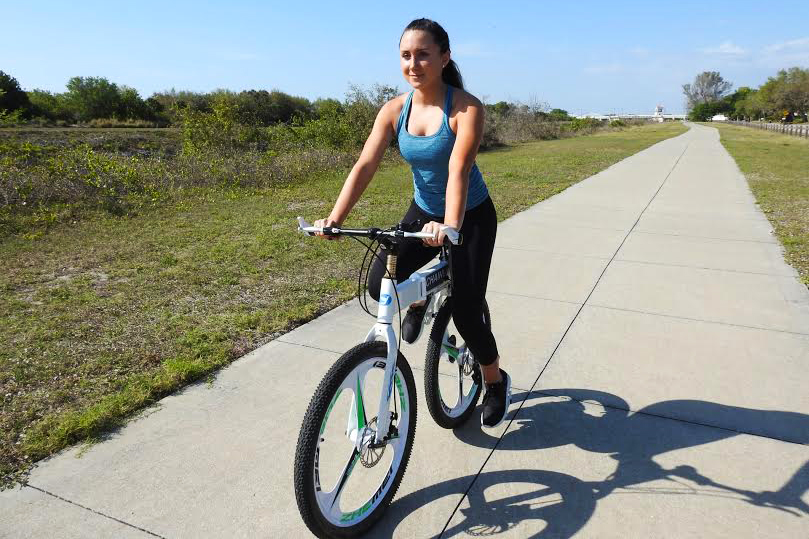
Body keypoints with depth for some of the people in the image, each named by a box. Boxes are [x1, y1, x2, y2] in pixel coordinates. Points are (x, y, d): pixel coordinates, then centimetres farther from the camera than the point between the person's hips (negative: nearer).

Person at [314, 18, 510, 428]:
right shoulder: (394, 110, -8)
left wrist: (450, 227, -51)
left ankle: (496, 382, 22)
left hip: (471, 217, -4)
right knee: (379, 286, -14)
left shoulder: (466, 108, -21)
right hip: (424, 212, 4)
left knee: (465, 313, -8)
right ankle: (419, 301, 24)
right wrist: (334, 219, -29)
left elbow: (459, 170, -35)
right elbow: (364, 166, -16)